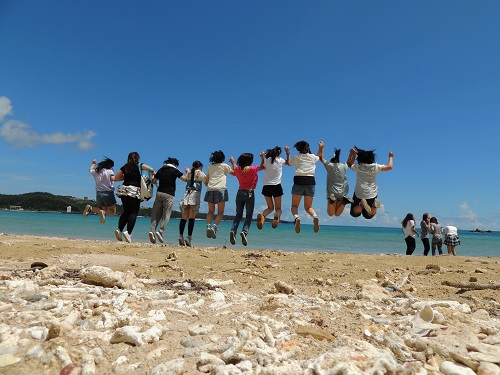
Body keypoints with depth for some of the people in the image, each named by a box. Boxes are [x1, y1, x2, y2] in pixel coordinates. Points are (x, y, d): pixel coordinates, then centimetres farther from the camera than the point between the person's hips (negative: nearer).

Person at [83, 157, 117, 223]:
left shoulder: (96, 171, 14)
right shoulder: (110, 171, -3)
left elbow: (90, 170, 36)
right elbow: (113, 179, -21)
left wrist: (93, 163, 53)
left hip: (98, 194, 6)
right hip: (108, 193, -6)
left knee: (104, 209, 19)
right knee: (112, 211, 5)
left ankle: (90, 208, -8)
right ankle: (104, 213, -30)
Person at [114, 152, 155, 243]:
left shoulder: (125, 167, 14)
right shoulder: (139, 166, 3)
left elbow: (116, 178, 15)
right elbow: (151, 170, -9)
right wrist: (154, 174, 12)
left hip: (124, 190, 5)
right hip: (134, 191, -5)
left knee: (126, 211, 15)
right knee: (133, 212, -3)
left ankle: (119, 230, 3)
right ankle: (128, 232, -15)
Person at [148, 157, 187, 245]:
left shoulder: (161, 170, 13)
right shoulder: (175, 170, -1)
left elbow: (154, 181, 15)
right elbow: (185, 179, -3)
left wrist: (154, 175, 35)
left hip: (159, 193, 5)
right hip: (168, 195, -4)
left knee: (156, 214, 6)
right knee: (166, 215, -2)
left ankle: (152, 231, -8)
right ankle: (160, 231, -16)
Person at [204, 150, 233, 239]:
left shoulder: (210, 167, 19)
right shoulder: (224, 166, 8)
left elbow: (206, 182, 20)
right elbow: (235, 172, 22)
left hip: (210, 190, 4)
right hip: (220, 189, -4)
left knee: (211, 211, 10)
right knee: (220, 212, 0)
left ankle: (208, 226, -12)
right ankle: (214, 226, -21)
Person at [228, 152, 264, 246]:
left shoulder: (238, 169, 3)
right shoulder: (253, 169, -7)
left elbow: (234, 171, 28)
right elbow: (262, 167, 14)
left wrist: (232, 162, 43)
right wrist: (262, 158, 27)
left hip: (240, 192, 4)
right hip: (249, 193, -4)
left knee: (238, 214, 10)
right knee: (249, 215, 1)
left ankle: (233, 230, -8)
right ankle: (244, 231, -18)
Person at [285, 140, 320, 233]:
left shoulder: (296, 157, 6)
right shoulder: (313, 157, 11)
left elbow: (288, 163, 26)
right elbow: (320, 157, 36)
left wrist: (287, 153, 36)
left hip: (299, 181, -2)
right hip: (310, 181, 2)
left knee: (294, 205, 8)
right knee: (308, 206, 12)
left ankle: (296, 217, -24)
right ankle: (315, 216, -20)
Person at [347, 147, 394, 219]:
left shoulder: (358, 167, -10)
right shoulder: (375, 167, -9)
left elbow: (349, 164, 11)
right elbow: (389, 167, -1)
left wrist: (351, 154, 11)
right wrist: (390, 157, 15)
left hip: (359, 193, -2)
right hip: (372, 194, 2)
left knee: (354, 213, 13)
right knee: (368, 215, 16)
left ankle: (361, 205, -19)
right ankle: (374, 205, -16)